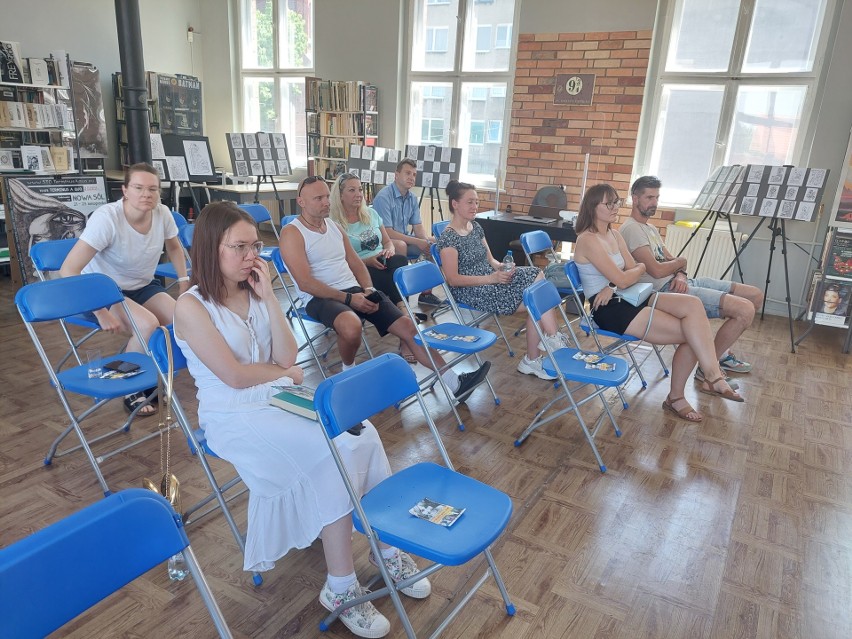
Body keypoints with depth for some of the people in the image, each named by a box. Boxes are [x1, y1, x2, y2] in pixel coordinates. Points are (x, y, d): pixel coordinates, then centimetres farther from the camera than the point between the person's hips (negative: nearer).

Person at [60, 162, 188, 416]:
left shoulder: (163, 214, -11)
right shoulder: (106, 218, -27)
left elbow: (174, 247, 12)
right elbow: (68, 270, -28)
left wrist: (184, 280, 1)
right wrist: (101, 313, -31)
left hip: (143, 287, 5)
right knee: (149, 326, -32)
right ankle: (131, 390, -6)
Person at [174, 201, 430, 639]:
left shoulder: (253, 292, 7)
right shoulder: (192, 307, -11)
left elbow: (287, 358, -1)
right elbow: (235, 376, -16)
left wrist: (268, 296, -7)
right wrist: (286, 374, -1)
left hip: (279, 399, 6)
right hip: (234, 416, -6)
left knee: (363, 433, -19)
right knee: (337, 451, -26)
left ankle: (388, 549, -4)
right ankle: (341, 588, -14)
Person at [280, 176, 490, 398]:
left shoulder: (333, 225, 17)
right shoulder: (292, 233, -4)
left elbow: (356, 263, 18)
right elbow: (305, 283, -14)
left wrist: (368, 290, -3)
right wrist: (349, 299, -18)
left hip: (355, 291, 7)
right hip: (320, 298, -6)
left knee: (405, 324, -7)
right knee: (352, 326, -39)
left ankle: (453, 382, -4)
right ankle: (348, 371, -5)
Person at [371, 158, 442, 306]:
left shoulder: (413, 198, 7)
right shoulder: (383, 197, -17)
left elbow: (418, 227, 7)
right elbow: (387, 232, -21)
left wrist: (426, 239, -17)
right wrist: (417, 242, -25)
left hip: (405, 239, 8)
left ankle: (426, 293, 0)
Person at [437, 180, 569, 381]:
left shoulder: (475, 226, 10)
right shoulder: (448, 237, -15)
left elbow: (489, 260, 14)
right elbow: (453, 279, -20)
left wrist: (503, 266, -10)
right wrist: (491, 278, -25)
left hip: (491, 278, 8)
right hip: (470, 290, -8)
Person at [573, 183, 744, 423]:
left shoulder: (614, 234, 16)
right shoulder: (588, 240, -13)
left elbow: (632, 272, 7)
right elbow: (623, 280, -17)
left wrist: (614, 285, -15)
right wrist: (639, 268, 4)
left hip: (629, 298, 8)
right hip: (610, 310, -8)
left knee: (693, 304, -17)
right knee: (691, 332, -20)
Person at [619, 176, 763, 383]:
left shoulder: (651, 228, 22)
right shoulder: (631, 229, -11)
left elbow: (672, 262, 18)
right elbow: (656, 271, -20)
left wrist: (681, 275, -6)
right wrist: (680, 262, 0)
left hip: (681, 282, 10)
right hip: (667, 291, -10)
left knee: (755, 296, 8)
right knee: (745, 310, -21)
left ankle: (721, 353, 20)